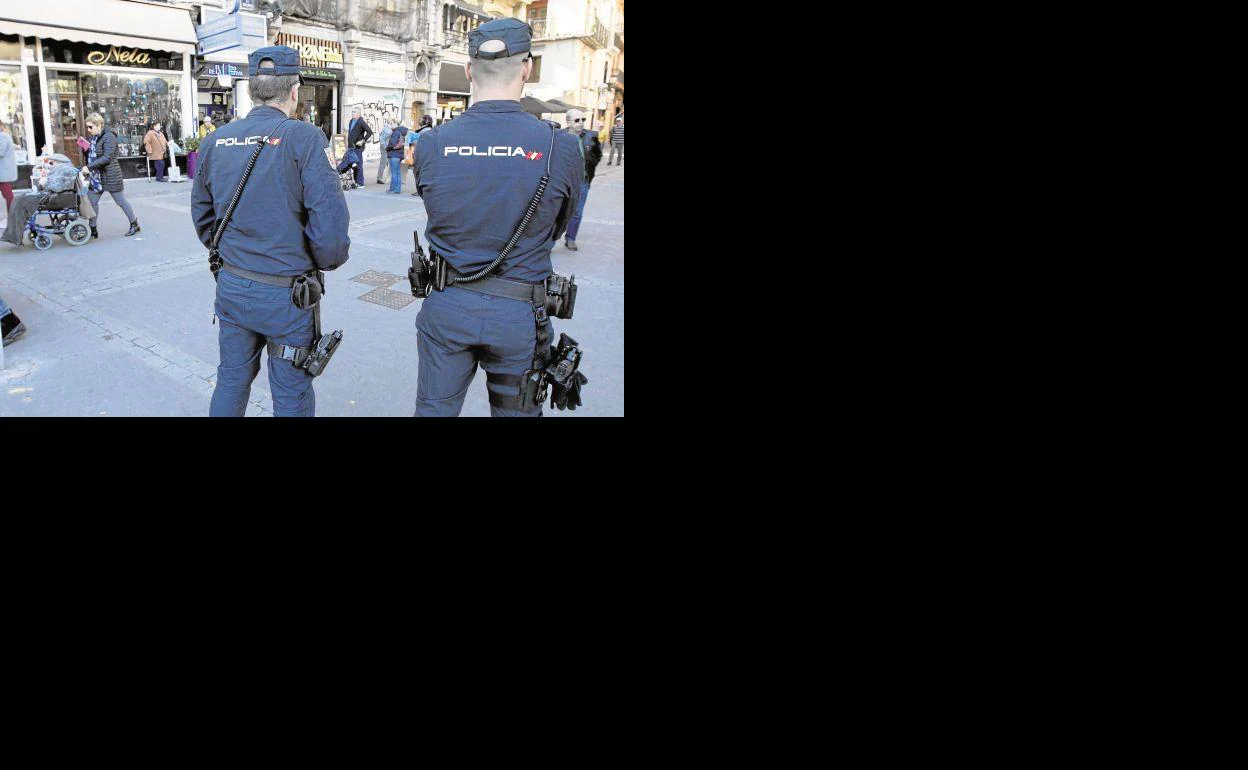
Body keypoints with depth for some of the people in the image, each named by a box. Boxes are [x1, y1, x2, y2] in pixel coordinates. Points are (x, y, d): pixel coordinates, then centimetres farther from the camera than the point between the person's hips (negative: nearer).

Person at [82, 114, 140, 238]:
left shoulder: (109, 137, -15)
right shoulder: (93, 137, 12)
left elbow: (107, 158, -24)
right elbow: (91, 156, 23)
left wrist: (89, 167, -25)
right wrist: (85, 148, 5)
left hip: (110, 176, -8)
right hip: (96, 176, 8)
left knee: (121, 201, 3)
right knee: (92, 201, 4)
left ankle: (135, 225, 21)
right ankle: (93, 230, 10)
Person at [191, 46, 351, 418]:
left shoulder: (216, 140, 4)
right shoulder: (303, 138, -14)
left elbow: (202, 216, 12)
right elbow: (330, 223, -20)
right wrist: (328, 260, -1)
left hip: (231, 286, 6)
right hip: (285, 294, -5)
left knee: (231, 380, 21)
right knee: (291, 398, 8)